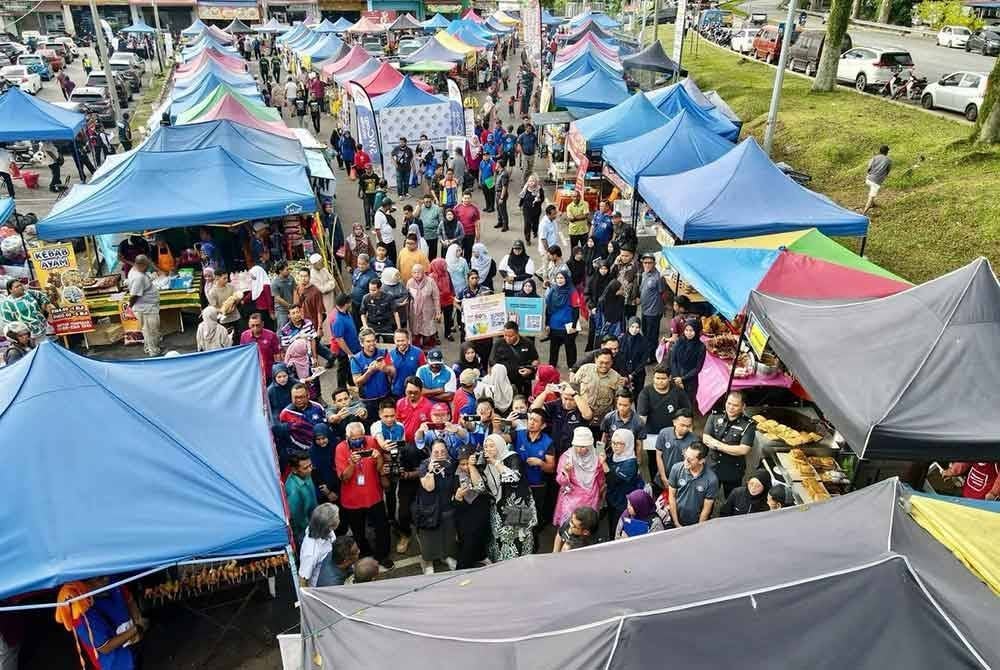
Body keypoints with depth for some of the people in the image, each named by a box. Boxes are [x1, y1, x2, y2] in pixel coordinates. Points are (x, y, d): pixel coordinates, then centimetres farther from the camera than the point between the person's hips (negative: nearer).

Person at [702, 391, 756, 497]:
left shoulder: (748, 425, -12)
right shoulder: (715, 416, -3)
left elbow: (743, 450, -21)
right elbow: (705, 438, -10)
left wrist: (717, 445, -18)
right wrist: (732, 448, -19)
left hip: (733, 472, -2)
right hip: (712, 467, 2)